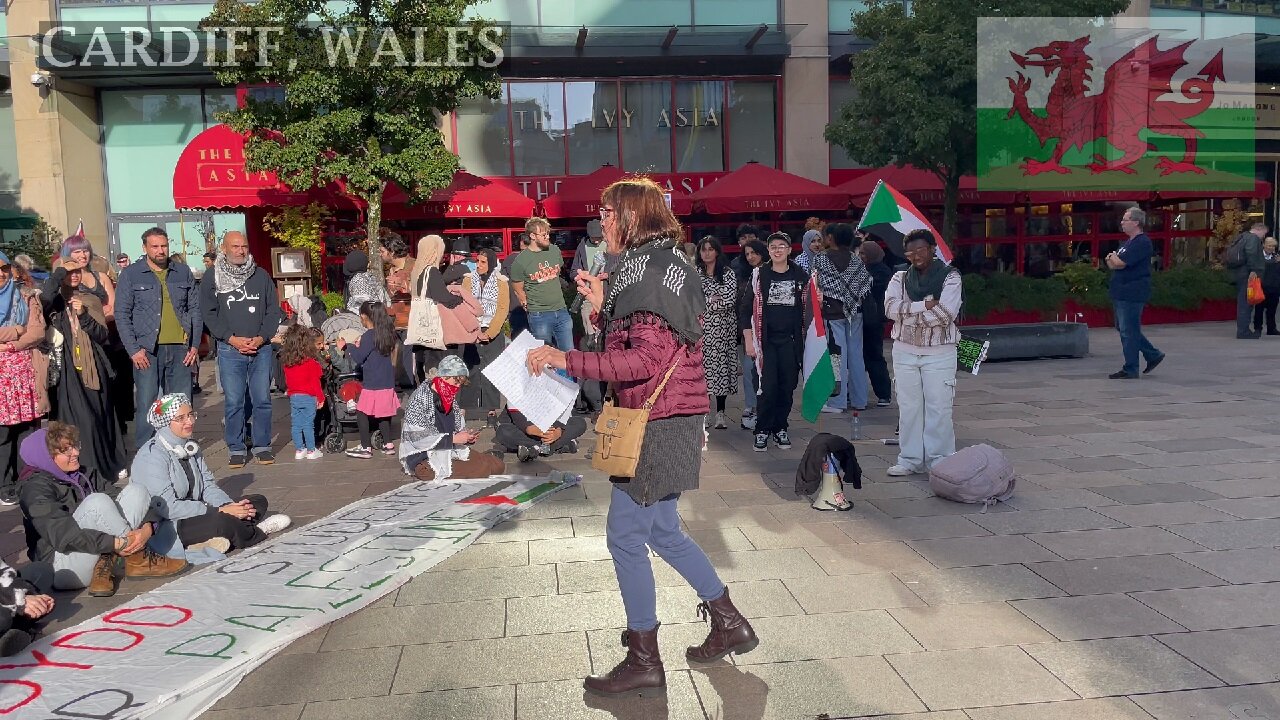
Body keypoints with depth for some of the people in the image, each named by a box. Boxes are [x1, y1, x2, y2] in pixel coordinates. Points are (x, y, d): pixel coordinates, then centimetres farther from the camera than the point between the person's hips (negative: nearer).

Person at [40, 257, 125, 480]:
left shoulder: (90, 301, 13)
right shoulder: (54, 301, 5)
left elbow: (103, 335, 4)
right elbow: (44, 299, -22)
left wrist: (84, 315, -11)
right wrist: (60, 271, -11)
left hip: (93, 368, 3)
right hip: (67, 370, -3)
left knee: (99, 418, 6)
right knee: (77, 421, -9)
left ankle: (108, 466, 17)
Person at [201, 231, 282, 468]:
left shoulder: (261, 276, 9)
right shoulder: (212, 279, 4)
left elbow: (274, 311, 7)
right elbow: (210, 315, 0)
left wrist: (261, 338, -6)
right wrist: (232, 339, -10)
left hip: (261, 348, 1)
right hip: (229, 349, -1)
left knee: (262, 399, 3)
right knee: (233, 401, 0)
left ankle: (262, 446, 13)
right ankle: (236, 449, 9)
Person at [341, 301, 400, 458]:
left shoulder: (369, 336, -16)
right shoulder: (386, 333, 7)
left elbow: (358, 358, -12)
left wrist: (345, 348, 1)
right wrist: (360, 346, 21)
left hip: (373, 384, -8)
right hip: (387, 382, 8)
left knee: (362, 413, 3)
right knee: (383, 414, 16)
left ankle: (366, 448, 5)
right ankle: (388, 444, 19)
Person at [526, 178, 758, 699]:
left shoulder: (646, 269, -16)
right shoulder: (659, 265, 16)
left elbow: (646, 361, -23)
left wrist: (566, 360, -24)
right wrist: (603, 305, 10)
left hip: (658, 422, -10)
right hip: (667, 419, 10)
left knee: (625, 536, -1)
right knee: (662, 531, 19)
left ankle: (644, 662, 11)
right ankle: (730, 624, 30)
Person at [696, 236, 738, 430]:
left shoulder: (728, 273, 5)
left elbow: (730, 299, -7)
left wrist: (704, 302, -5)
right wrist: (712, 300, -7)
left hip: (722, 328, -1)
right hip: (700, 326, 1)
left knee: (721, 365, -2)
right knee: (700, 365, -4)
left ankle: (720, 412, 4)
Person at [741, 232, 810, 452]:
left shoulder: (801, 277, 7)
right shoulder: (759, 276, 2)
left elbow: (807, 309, 17)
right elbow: (746, 309, 1)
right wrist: (749, 341, -4)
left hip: (791, 341, 2)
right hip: (766, 341, -2)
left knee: (787, 387, 5)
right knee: (768, 388, -7)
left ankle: (780, 429, 19)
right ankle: (762, 431, 5)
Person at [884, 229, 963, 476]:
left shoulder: (950, 277, -3)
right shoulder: (900, 278, 7)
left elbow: (946, 313, -17)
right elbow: (891, 308, -10)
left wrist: (908, 313, -13)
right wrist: (925, 305, -17)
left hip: (939, 353, -3)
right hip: (905, 351, 3)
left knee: (939, 407, 0)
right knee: (908, 406, 8)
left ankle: (939, 460, 9)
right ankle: (910, 460, 16)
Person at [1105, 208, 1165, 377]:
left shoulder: (1142, 243, -14)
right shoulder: (1128, 242, 18)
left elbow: (1120, 263, -22)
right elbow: (1112, 265, 18)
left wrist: (1113, 257, -1)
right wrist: (1112, 259, -5)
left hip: (1132, 295, -10)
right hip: (1122, 294, 10)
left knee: (1128, 331, -5)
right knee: (1123, 329, 17)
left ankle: (1130, 370, 1)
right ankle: (1153, 355, 27)